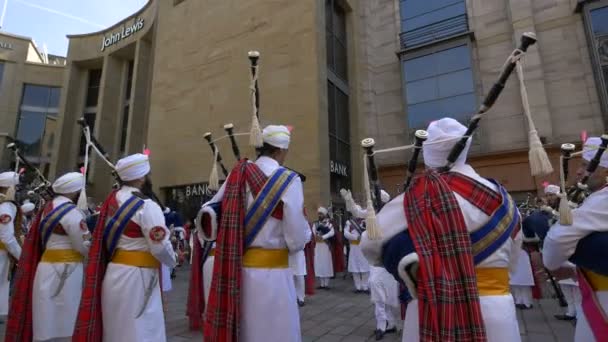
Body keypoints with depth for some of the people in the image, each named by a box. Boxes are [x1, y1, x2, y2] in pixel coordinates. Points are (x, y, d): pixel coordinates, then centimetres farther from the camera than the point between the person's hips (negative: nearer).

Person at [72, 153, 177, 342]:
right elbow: (160, 246, -18)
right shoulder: (146, 206, -18)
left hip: (115, 272, 8)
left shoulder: (112, 200, 6)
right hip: (136, 277, -8)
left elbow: (108, 239, 9)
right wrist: (172, 261, 0)